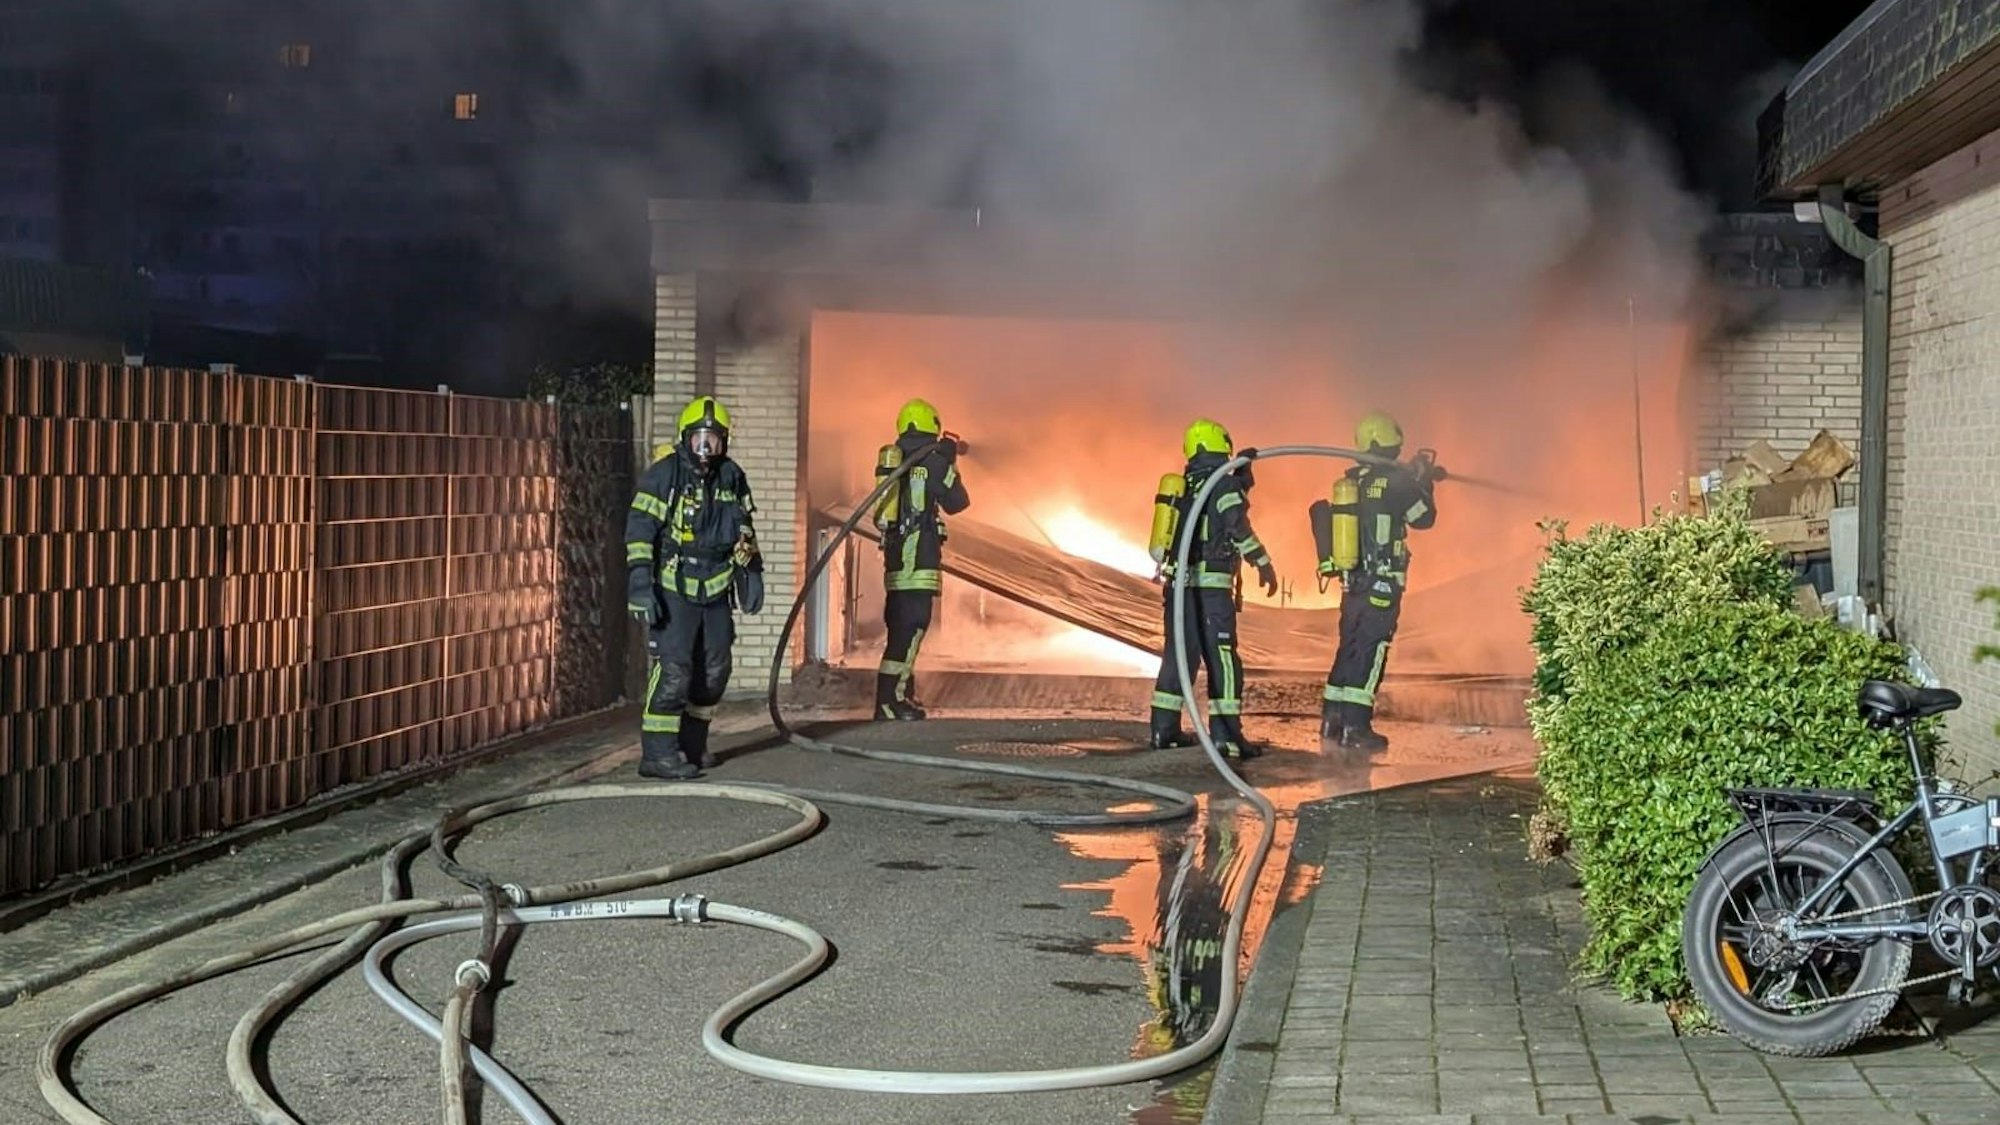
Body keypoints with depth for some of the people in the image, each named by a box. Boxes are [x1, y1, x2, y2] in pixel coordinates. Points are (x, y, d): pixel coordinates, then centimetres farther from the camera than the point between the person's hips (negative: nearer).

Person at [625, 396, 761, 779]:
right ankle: (658, 754, -9)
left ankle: (691, 744, 27)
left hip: (715, 590, 7)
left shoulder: (732, 478, 7)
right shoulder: (664, 475, -11)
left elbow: (744, 529, 20)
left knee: (714, 671, 13)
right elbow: (639, 531, -15)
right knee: (671, 670, -13)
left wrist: (751, 574, 15)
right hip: (672, 592, -7)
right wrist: (641, 584, -22)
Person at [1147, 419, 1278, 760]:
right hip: (1210, 584, -7)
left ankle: (1164, 728, 16)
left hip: (1178, 581, 7)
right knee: (1222, 657, -7)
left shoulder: (1183, 485, 16)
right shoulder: (1224, 483, -6)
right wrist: (1263, 562, -19)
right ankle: (1225, 733, -12)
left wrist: (1242, 472, 19)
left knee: (1178, 654, 13)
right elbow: (1238, 524, -19)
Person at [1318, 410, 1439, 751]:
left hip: (1352, 580, 7)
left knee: (1349, 646, 15)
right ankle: (1356, 726, -6)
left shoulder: (1350, 481, 8)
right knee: (1371, 650, -4)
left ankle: (1332, 719, 18)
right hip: (1383, 582, -7)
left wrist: (1414, 477, 26)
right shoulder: (1396, 482, -12)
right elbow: (1424, 518, -1)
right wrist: (1425, 483, 14)